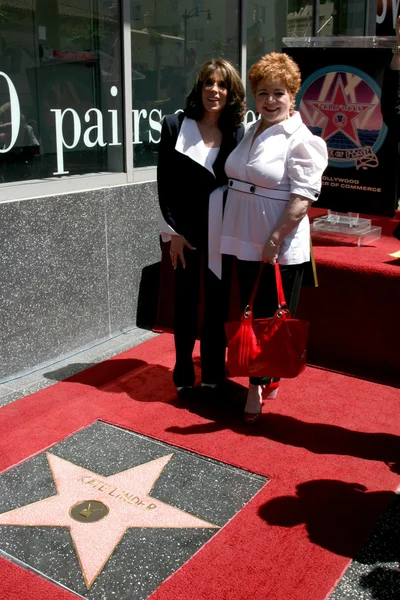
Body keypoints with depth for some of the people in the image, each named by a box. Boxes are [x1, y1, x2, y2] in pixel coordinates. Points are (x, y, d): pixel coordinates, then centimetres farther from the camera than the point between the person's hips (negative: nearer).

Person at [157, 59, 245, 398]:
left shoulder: (237, 133, 1)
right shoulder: (176, 125, -3)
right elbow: (165, 183, -4)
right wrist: (173, 232, -8)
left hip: (222, 232, 1)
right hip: (186, 230, -1)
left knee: (218, 304, 9)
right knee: (186, 302, 10)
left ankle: (213, 375, 23)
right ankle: (184, 376, 23)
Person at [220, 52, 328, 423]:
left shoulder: (300, 140, -11)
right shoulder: (249, 132, 13)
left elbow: (303, 195, -19)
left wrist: (276, 239, -23)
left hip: (281, 248, -8)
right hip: (245, 241, 8)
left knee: (273, 319, 2)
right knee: (251, 314, 14)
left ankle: (258, 385, 14)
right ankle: (264, 380, 29)